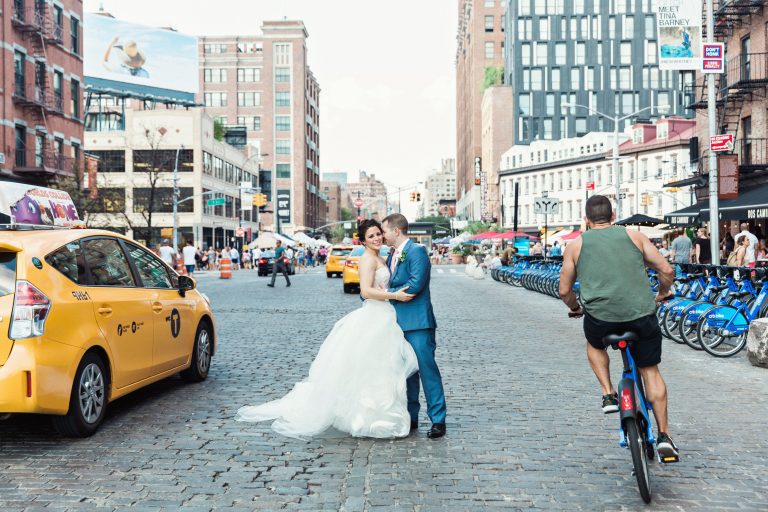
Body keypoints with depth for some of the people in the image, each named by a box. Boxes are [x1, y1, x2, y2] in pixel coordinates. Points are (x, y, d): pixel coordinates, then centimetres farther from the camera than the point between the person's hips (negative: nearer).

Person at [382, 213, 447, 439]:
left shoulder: (417, 251, -11)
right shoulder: (392, 255, 16)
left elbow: (415, 285, -20)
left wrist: (389, 293, -9)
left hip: (417, 321, -9)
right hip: (398, 322, 9)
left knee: (427, 369, -6)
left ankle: (438, 420, 0)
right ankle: (410, 417, 22)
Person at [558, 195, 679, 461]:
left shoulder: (576, 245, 12)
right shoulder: (633, 235, 13)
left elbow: (565, 291, 13)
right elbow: (666, 270, 9)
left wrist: (576, 307, 33)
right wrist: (663, 293, 28)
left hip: (599, 315, -1)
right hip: (642, 313, 1)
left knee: (595, 345, 33)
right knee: (650, 370, 17)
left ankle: (609, 394, 17)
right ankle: (664, 435, 14)